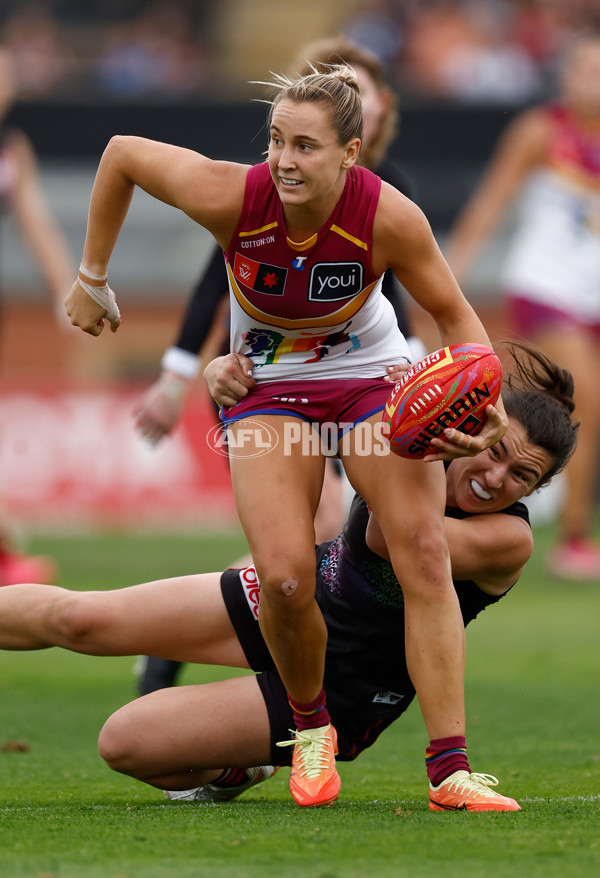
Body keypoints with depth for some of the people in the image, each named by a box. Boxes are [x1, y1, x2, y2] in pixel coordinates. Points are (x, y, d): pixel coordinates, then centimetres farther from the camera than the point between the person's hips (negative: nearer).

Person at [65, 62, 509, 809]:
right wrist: (92, 280, 0)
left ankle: (451, 770, -14)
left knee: (424, 550, -18)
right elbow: (121, 152, -9)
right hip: (268, 386, 0)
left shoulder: (389, 217, -26)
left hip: (373, 377, 0)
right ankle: (310, 727, 10)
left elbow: (453, 314, -9)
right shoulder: (232, 198, -27)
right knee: (285, 576, -20)